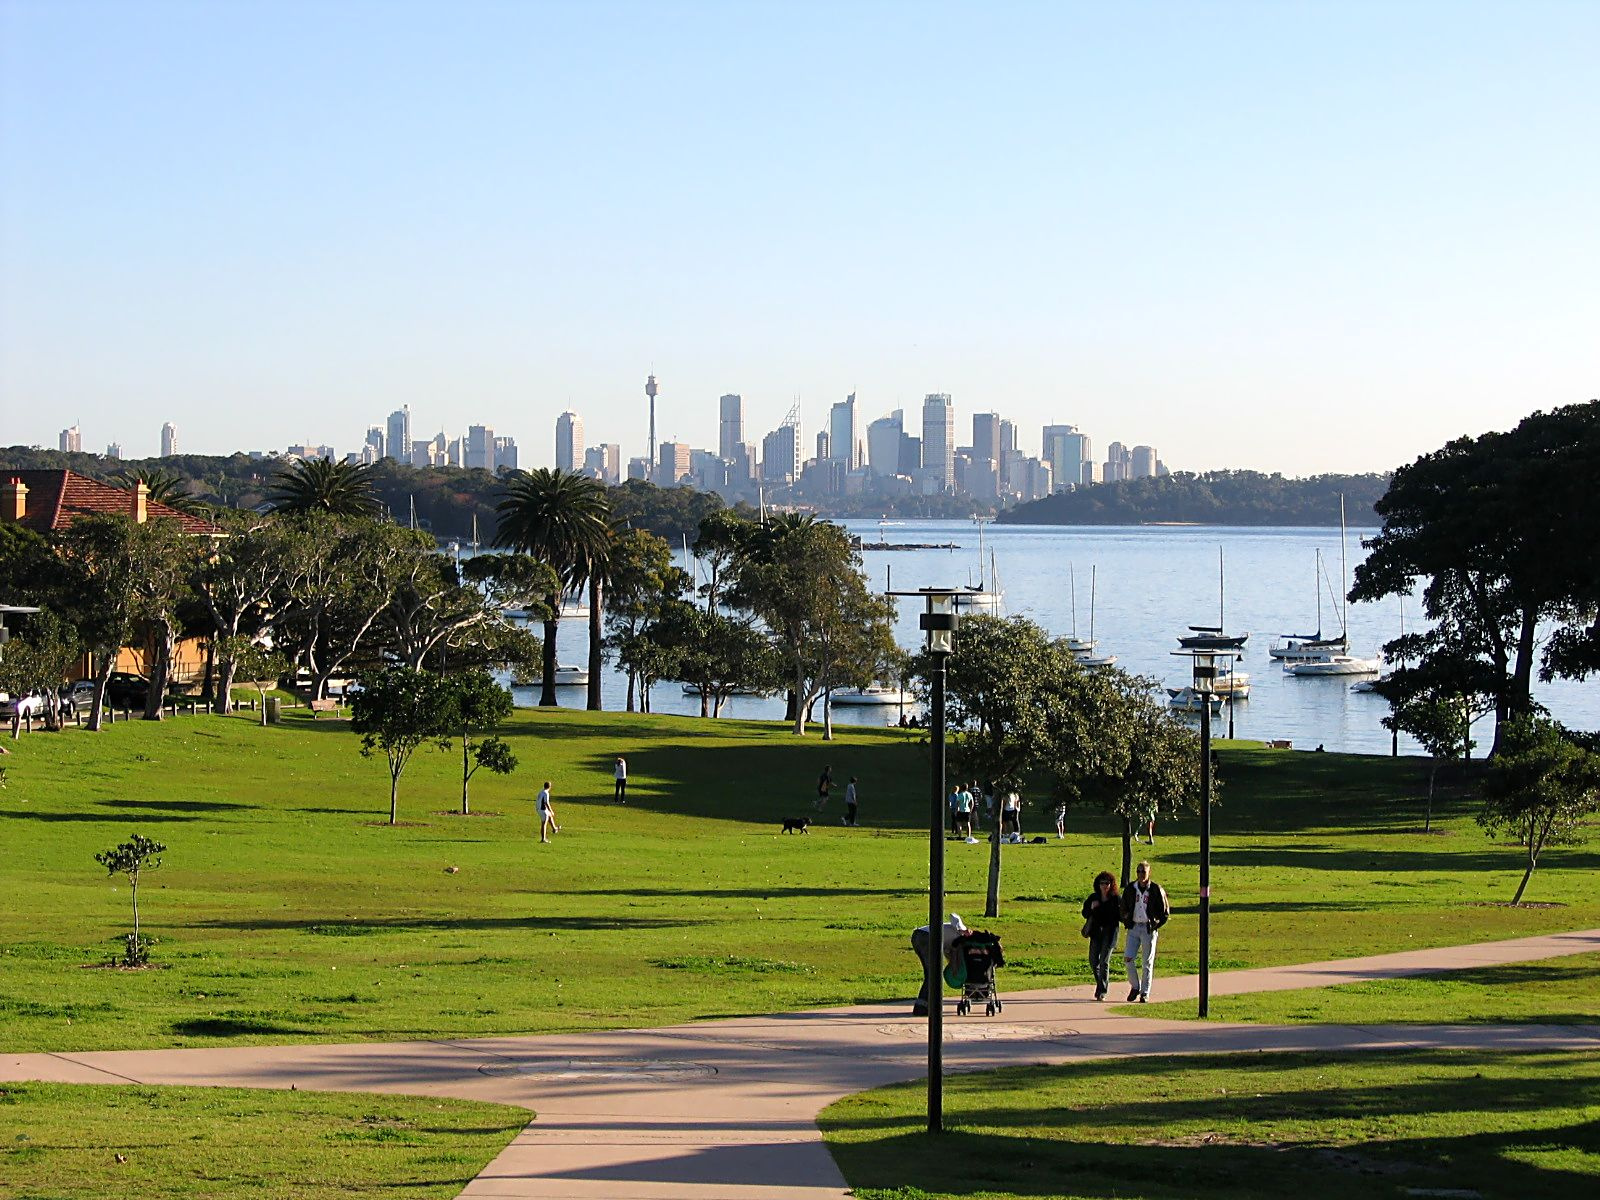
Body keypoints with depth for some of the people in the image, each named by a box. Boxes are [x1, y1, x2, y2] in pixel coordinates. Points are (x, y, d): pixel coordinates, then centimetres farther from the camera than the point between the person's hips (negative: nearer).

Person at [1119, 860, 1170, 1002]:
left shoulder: (1156, 889, -5)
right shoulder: (1130, 889, 5)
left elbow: (1166, 912, 2)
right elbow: (1124, 907, 18)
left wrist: (1156, 925, -3)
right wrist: (1126, 921, 7)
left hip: (1148, 929, -3)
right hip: (1133, 928, 3)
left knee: (1147, 962, 0)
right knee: (1128, 957, -6)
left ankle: (1145, 993, 7)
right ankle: (1135, 987, 12)